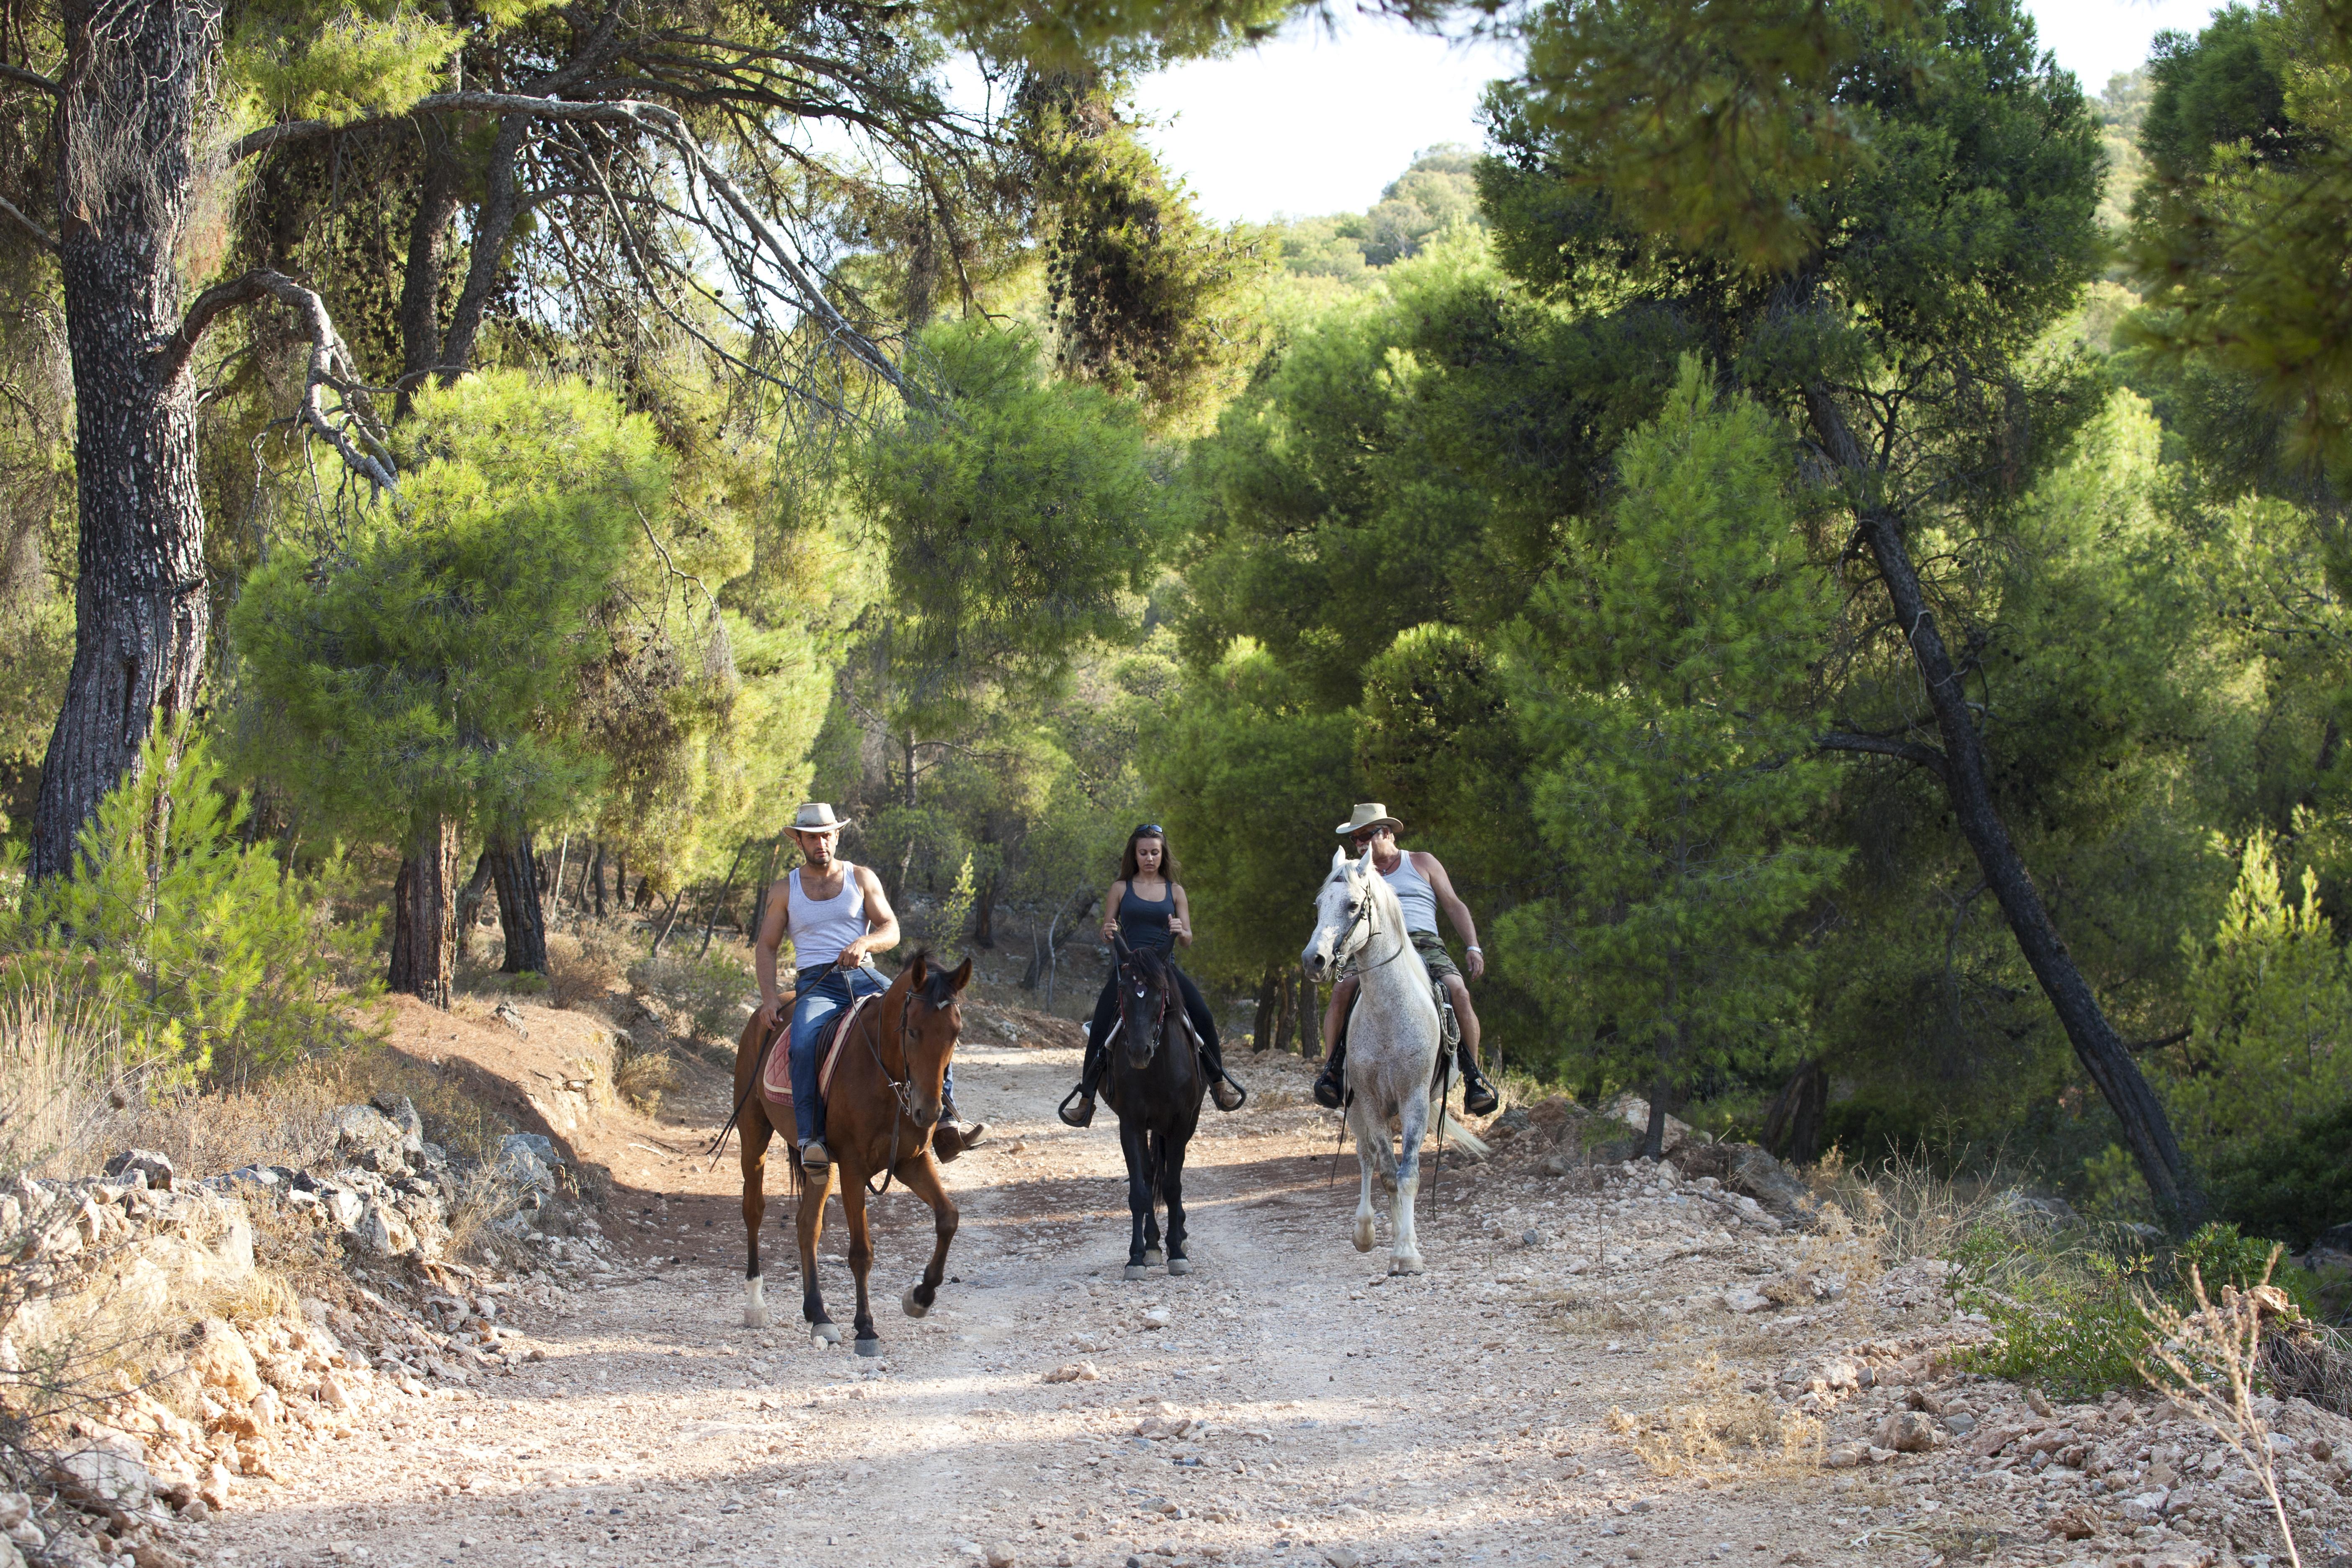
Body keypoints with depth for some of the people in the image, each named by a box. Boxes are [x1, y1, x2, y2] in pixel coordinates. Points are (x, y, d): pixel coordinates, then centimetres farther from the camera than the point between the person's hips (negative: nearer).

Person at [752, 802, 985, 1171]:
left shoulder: (862, 878, 12)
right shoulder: (784, 891, 12)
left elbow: (891, 931, 5)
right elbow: (765, 947, 12)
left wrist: (865, 943, -19)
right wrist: (769, 997, -4)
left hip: (864, 978, 1)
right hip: (816, 985, -1)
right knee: (804, 1044, -35)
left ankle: (945, 1120, -25)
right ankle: (811, 1139, -34)